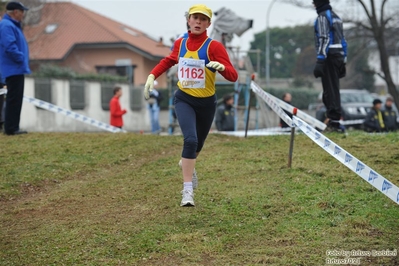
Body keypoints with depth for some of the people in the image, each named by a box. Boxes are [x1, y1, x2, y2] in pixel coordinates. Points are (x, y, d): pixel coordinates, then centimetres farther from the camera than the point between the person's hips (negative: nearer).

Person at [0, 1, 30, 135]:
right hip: (13, 69, -11)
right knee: (14, 99, -9)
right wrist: (21, 58, -15)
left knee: (16, 99, 12)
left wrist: (23, 61, 13)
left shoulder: (13, 25, 18)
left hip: (17, 69, 11)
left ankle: (13, 127, 17)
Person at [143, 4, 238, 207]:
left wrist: (221, 67, -42)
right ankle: (187, 190, -18)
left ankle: (187, 164, 54)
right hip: (184, 99, 0)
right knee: (190, 139, -22)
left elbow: (233, 76, -21)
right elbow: (169, 61, 21)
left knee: (197, 143, 18)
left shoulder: (214, 46, -14)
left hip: (206, 103, 0)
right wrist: (152, 76, 8)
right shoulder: (180, 43, -2)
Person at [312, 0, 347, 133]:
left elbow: (324, 39, -17)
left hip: (329, 56, -9)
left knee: (329, 90, -7)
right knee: (334, 89, 13)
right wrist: (343, 60, 21)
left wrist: (320, 60, -20)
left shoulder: (323, 17, -8)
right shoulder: (336, 16, 20)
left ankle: (334, 122, -9)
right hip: (339, 56, 9)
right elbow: (342, 40, 19)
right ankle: (335, 121, 14)